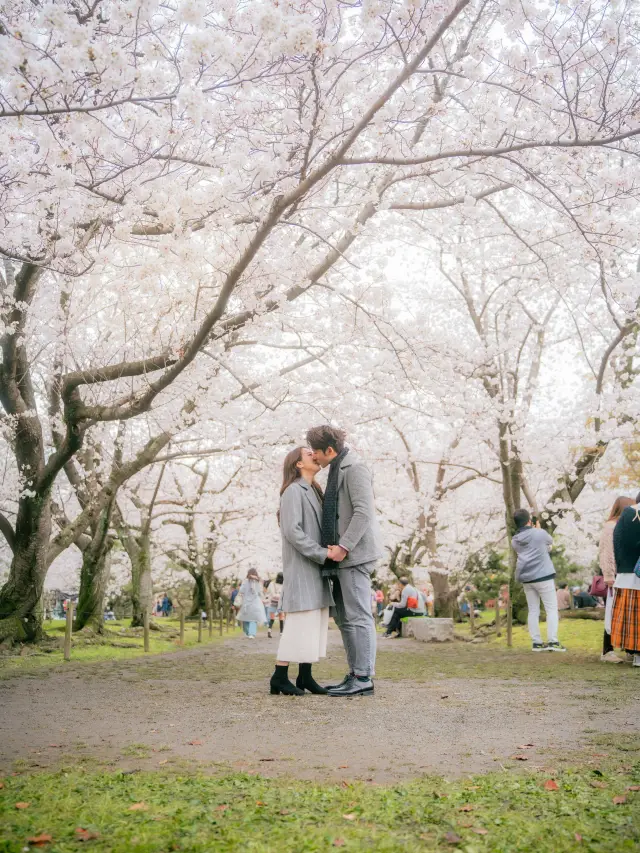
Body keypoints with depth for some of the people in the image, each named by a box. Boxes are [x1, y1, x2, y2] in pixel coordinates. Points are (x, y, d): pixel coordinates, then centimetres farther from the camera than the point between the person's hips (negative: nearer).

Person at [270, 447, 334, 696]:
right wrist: (322, 553, -18)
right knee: (300, 620, -10)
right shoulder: (293, 491, -8)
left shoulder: (313, 492, 19)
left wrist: (327, 553, 2)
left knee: (316, 621, 5)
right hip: (300, 566, -8)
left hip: (315, 567, 8)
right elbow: (292, 531, -17)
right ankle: (280, 677, -4)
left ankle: (305, 676, 8)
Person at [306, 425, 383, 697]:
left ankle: (364, 678, -5)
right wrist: (337, 547, 15)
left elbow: (364, 511, -19)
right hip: (342, 555, 10)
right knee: (344, 618, 11)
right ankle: (354, 674, 17)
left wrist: (344, 546, -21)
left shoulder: (354, 468, -10)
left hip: (354, 553, -10)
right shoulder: (337, 469, 20)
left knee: (358, 616, -8)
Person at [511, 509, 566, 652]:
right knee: (552, 609, 1)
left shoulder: (515, 541, 8)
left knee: (533, 611, 8)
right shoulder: (539, 533, -6)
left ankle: (536, 642, 6)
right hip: (543, 576, -5)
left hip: (525, 578, 5)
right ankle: (552, 641, -7)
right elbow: (550, 541, 16)